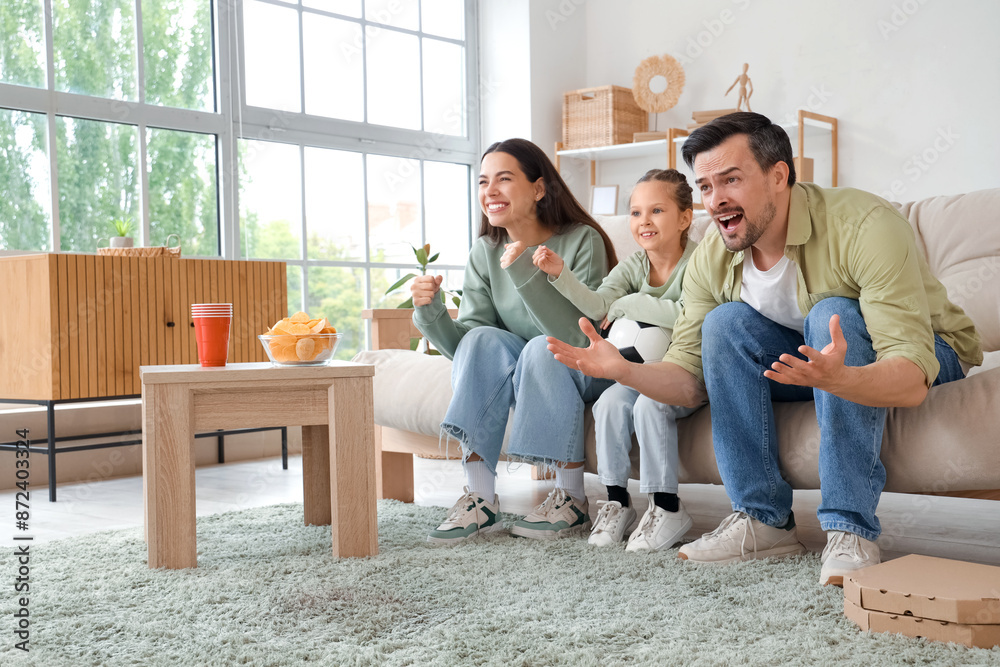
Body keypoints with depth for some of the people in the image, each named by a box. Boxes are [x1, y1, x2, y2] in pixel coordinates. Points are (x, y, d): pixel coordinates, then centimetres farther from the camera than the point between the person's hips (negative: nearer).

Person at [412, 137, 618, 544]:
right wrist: (430, 312, -27)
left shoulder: (582, 241, -16)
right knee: (483, 339, -24)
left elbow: (582, 336, -29)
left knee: (542, 349, -33)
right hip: (522, 379, 4)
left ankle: (573, 499, -23)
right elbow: (463, 345, -8)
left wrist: (524, 270, -36)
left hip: (586, 375, -4)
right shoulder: (485, 252, -2)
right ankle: (480, 499, -25)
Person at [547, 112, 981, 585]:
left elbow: (913, 378, -39)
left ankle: (850, 528, -29)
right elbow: (688, 379, -11)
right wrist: (623, 370, -32)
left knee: (832, 314, -34)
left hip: (933, 354, -4)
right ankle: (763, 518, -16)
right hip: (811, 357, 5)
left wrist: (838, 378, -61)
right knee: (726, 321, -21)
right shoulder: (712, 260, -13)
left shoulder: (863, 225, -31)